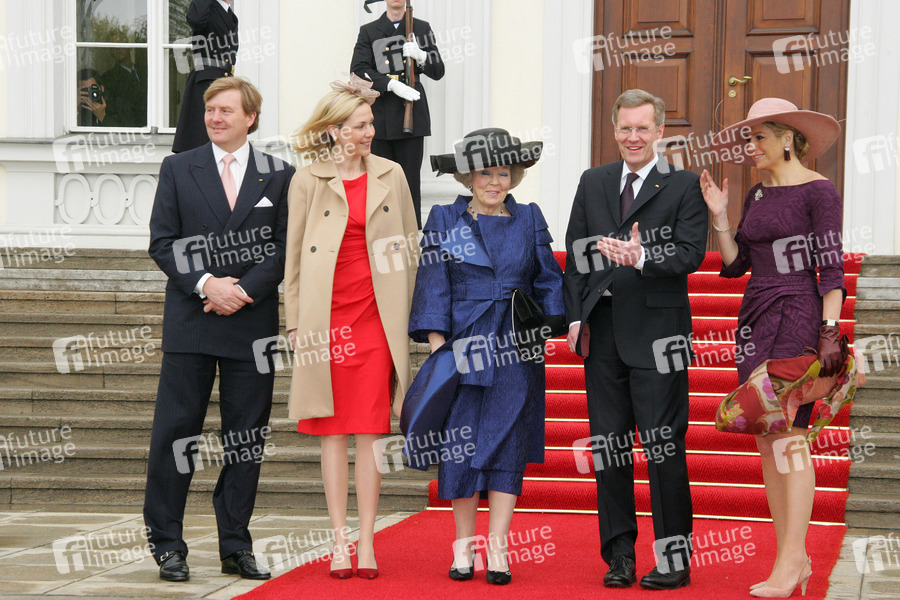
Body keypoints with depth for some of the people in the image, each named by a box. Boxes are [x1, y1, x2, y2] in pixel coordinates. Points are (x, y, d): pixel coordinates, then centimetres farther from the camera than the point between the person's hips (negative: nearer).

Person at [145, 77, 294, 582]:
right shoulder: (178, 169, 8)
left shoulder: (280, 176, 7)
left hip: (252, 322, 0)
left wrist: (241, 290, -11)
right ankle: (168, 545, 7)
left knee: (247, 438, 4)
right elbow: (162, 241, 2)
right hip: (189, 323, 0)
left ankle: (237, 548, 12)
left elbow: (285, 248, 2)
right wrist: (205, 284, -13)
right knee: (175, 432, -2)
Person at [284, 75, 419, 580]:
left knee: (371, 432, 0)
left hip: (377, 316, 1)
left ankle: (367, 540, 5)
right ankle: (341, 540, 8)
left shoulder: (391, 175, 8)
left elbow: (410, 249, 13)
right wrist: (296, 323, 4)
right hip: (326, 318, -1)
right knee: (334, 432, 3)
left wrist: (406, 312, 8)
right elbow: (295, 257, 7)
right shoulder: (308, 182, 4)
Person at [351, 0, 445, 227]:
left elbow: (438, 71, 11)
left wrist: (421, 56, -11)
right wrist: (391, 84, -15)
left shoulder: (421, 28, 14)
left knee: (410, 180, -2)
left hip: (412, 116, 0)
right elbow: (358, 70, -1)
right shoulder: (368, 31, 12)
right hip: (379, 119, 0)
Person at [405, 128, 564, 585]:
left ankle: (497, 549, 1)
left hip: (516, 350, 1)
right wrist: (437, 341, -7)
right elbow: (434, 282, 1)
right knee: (459, 443, 1)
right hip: (462, 347, -1)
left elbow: (548, 279, 11)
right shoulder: (445, 220, 6)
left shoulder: (529, 219, 10)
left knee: (507, 444, -2)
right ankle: (464, 544, 12)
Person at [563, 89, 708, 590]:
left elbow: (691, 253, -10)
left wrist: (642, 257, -27)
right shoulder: (593, 183, 14)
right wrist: (577, 316, 3)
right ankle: (619, 555, 14)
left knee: (664, 445, -4)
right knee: (609, 445, 7)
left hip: (657, 332, -4)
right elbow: (575, 253, 13)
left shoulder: (685, 186, 1)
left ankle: (674, 558, 3)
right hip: (603, 331, 4)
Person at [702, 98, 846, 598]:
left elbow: (832, 267, -10)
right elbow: (735, 264, 15)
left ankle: (791, 559, -12)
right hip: (756, 319, 8)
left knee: (789, 435, -13)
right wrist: (719, 216, 4)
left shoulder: (819, 191, -6)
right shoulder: (758, 195, 16)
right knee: (767, 442, 5)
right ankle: (794, 559, 9)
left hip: (797, 319, -8)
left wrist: (830, 331, -17)